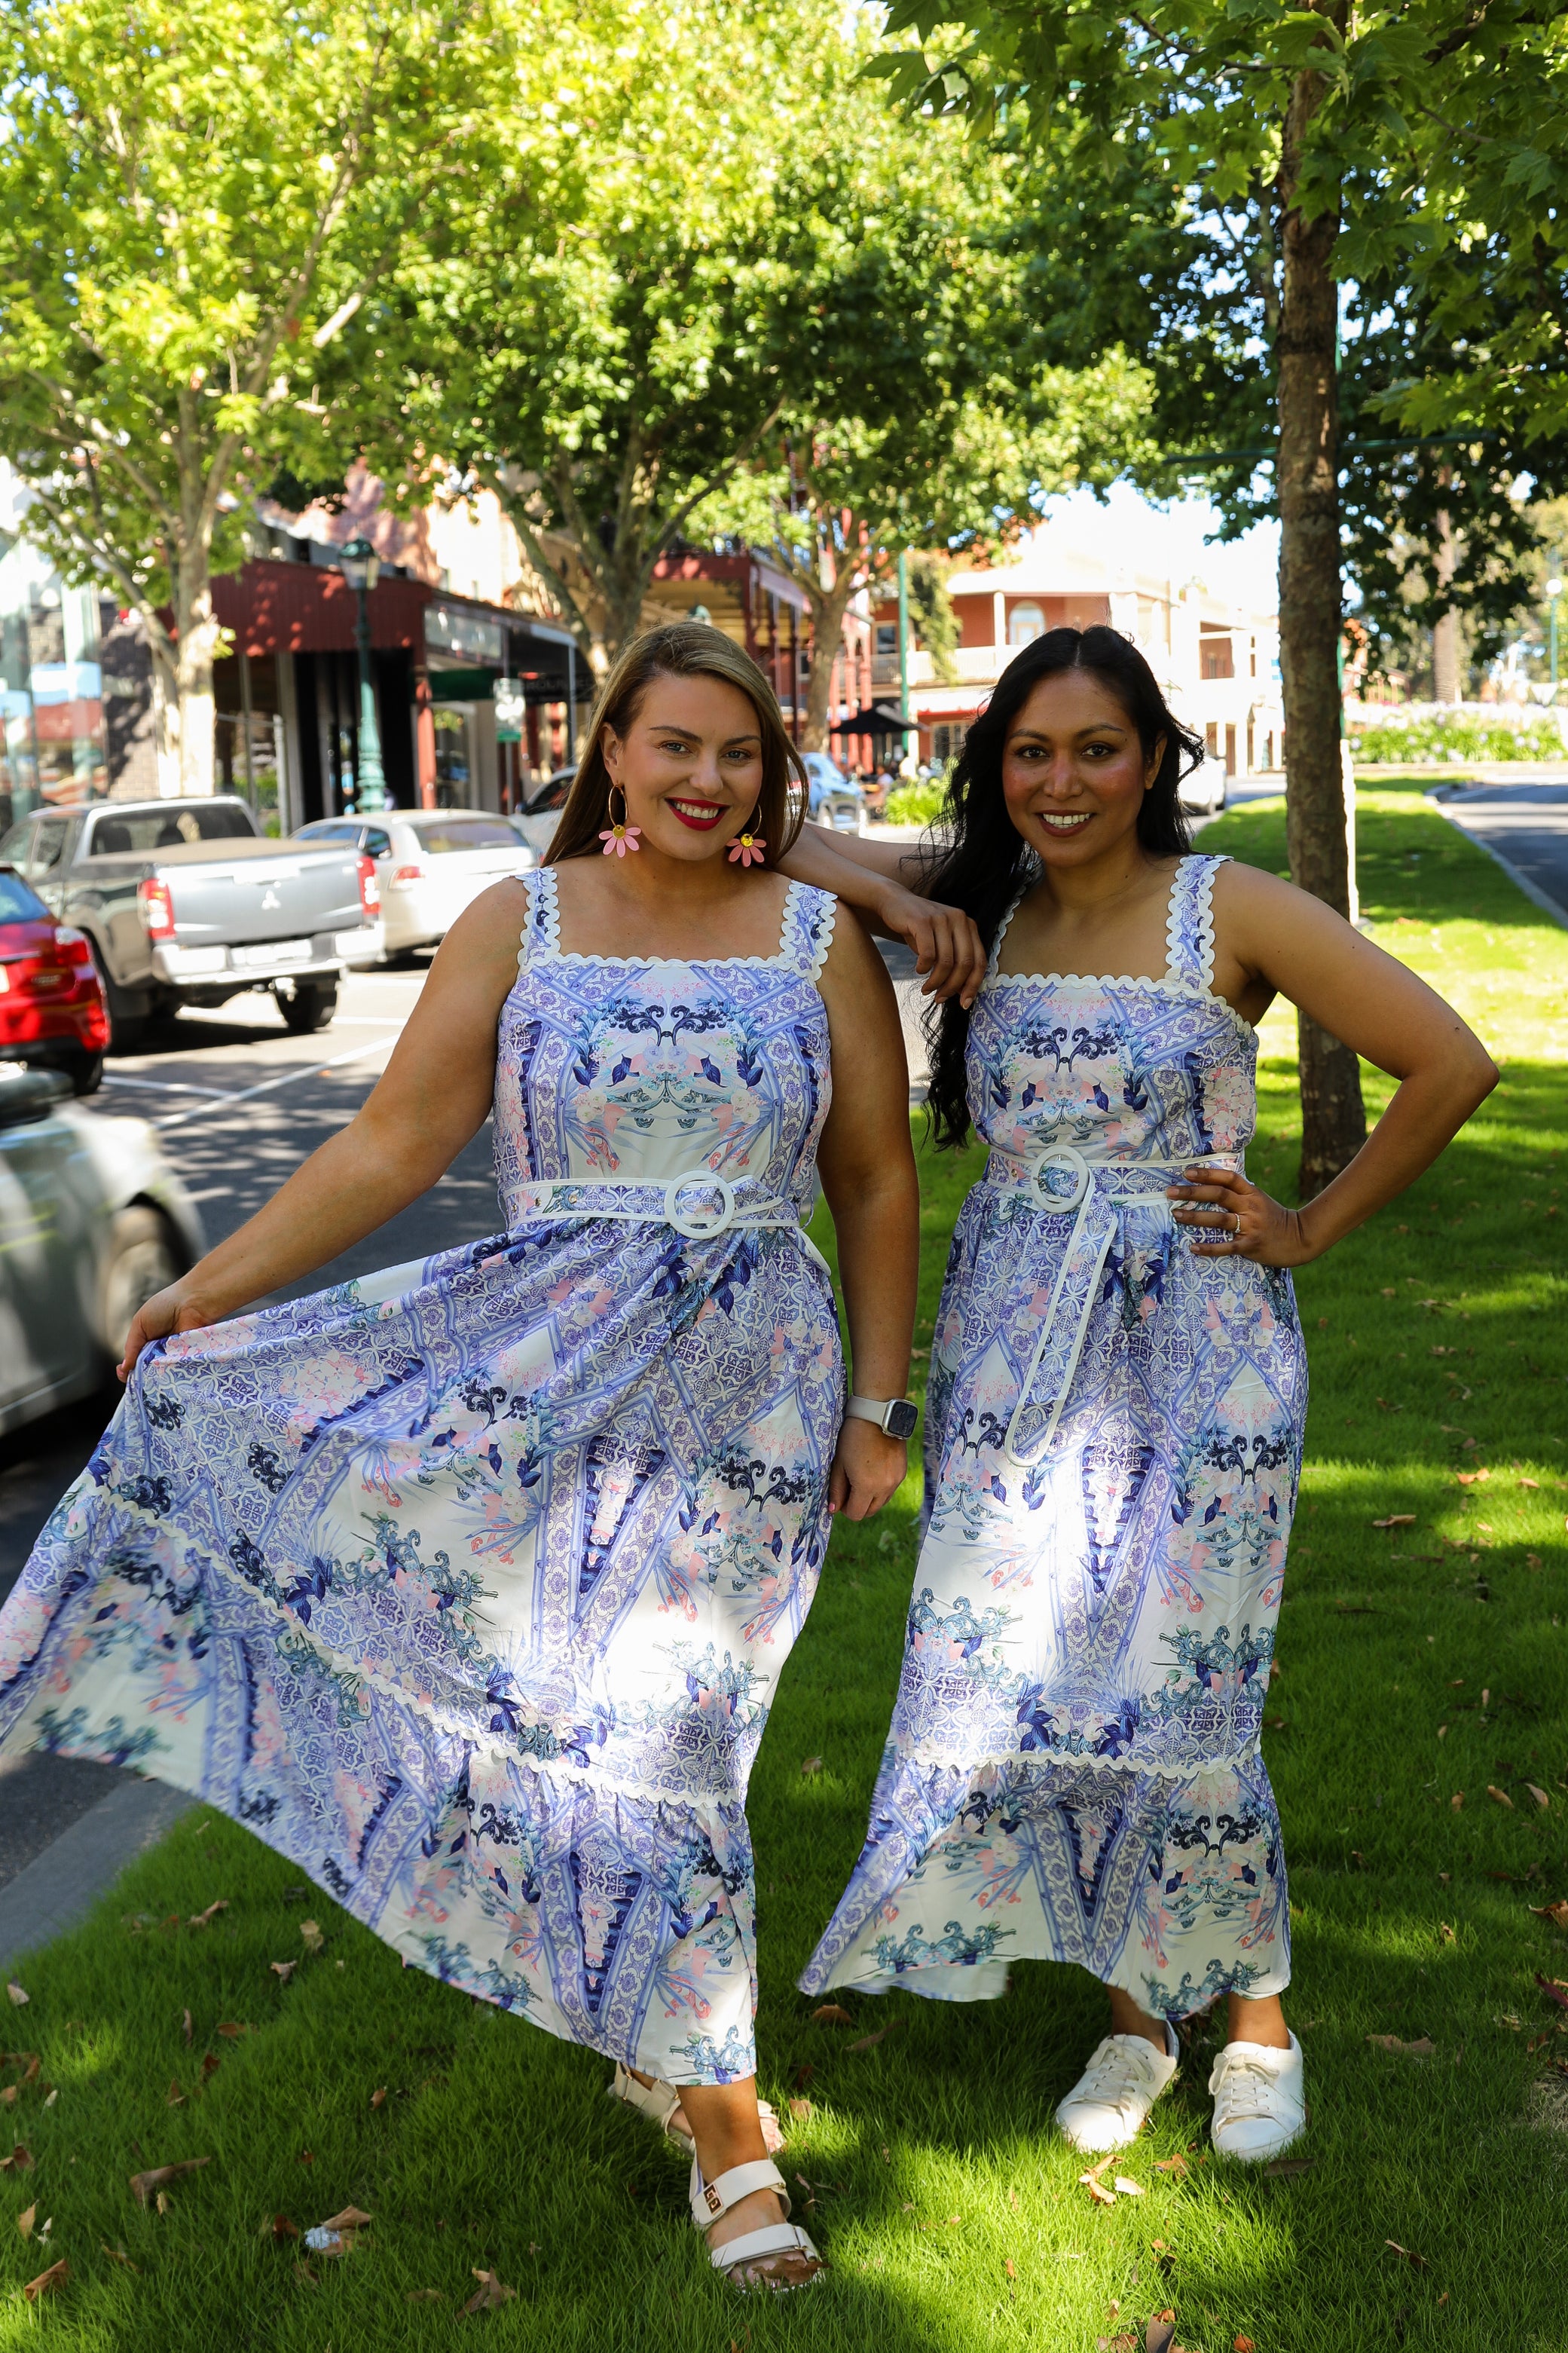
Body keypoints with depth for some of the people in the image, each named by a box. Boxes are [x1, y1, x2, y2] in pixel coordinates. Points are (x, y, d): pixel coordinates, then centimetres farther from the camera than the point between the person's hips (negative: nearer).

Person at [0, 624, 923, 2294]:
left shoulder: (822, 938, 4)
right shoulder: (519, 924, 4)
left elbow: (876, 1185, 7)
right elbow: (394, 1144, 0)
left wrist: (876, 1406, 3)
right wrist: (208, 1288, -6)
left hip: (746, 1374, -1)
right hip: (544, 1333, 1)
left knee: (649, 1712, -7)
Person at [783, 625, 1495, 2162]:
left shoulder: (1229, 913, -6)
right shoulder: (979, 907, 6)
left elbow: (1450, 1064, -6)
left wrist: (1309, 1229, -3)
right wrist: (899, 900, -6)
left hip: (1193, 1350, -4)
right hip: (1013, 1346, 4)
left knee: (1177, 1699, -2)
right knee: (1025, 1680, 4)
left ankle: (1257, 2020, 23)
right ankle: (1132, 2013, 25)